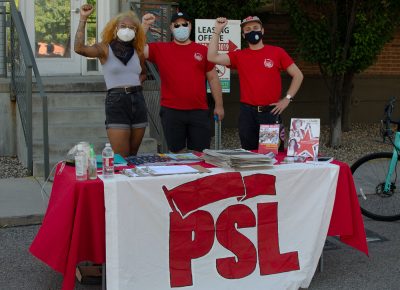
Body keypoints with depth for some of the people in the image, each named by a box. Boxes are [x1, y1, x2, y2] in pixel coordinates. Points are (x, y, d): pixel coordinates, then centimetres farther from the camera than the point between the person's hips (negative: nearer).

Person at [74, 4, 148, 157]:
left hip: (138, 101, 5)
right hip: (116, 102, -5)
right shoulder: (104, 49, -2)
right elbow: (79, 48, -22)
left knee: (133, 157, 12)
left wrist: (137, 81, 8)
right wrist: (83, 19, -22)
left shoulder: (137, 52, 11)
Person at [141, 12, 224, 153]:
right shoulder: (160, 49, 6)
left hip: (199, 111, 1)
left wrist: (219, 105, 9)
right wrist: (144, 25, -12)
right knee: (177, 153, 7)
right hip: (171, 111, -1)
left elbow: (213, 78, 12)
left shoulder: (202, 50, 9)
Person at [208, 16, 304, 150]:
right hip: (247, 113, 2)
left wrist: (287, 99, -2)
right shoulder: (239, 56, 7)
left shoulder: (277, 52, 3)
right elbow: (212, 57, -5)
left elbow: (297, 75, 6)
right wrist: (217, 31, -6)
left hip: (271, 112, -1)